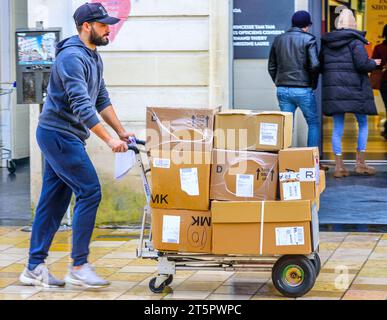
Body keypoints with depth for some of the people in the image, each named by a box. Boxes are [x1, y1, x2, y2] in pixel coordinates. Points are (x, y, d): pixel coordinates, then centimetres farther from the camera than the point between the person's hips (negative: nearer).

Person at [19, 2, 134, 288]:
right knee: (90, 192, -12)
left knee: (54, 201, 9)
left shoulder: (94, 57, 15)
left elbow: (101, 99, 19)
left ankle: (35, 267, 13)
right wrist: (109, 139, -28)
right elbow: (82, 105, -26)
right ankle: (79, 266, -7)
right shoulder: (72, 57, -18)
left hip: (66, 137, 10)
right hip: (59, 134, -10)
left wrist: (121, 131, 13)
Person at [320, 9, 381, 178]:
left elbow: (321, 66, 13)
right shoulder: (355, 40, -8)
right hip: (354, 88, -4)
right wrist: (374, 63, 3)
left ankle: (339, 166, 3)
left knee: (338, 127, 7)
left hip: (333, 90, 4)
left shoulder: (326, 41, 8)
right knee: (363, 124, 11)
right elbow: (362, 63, -16)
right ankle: (360, 163, 10)